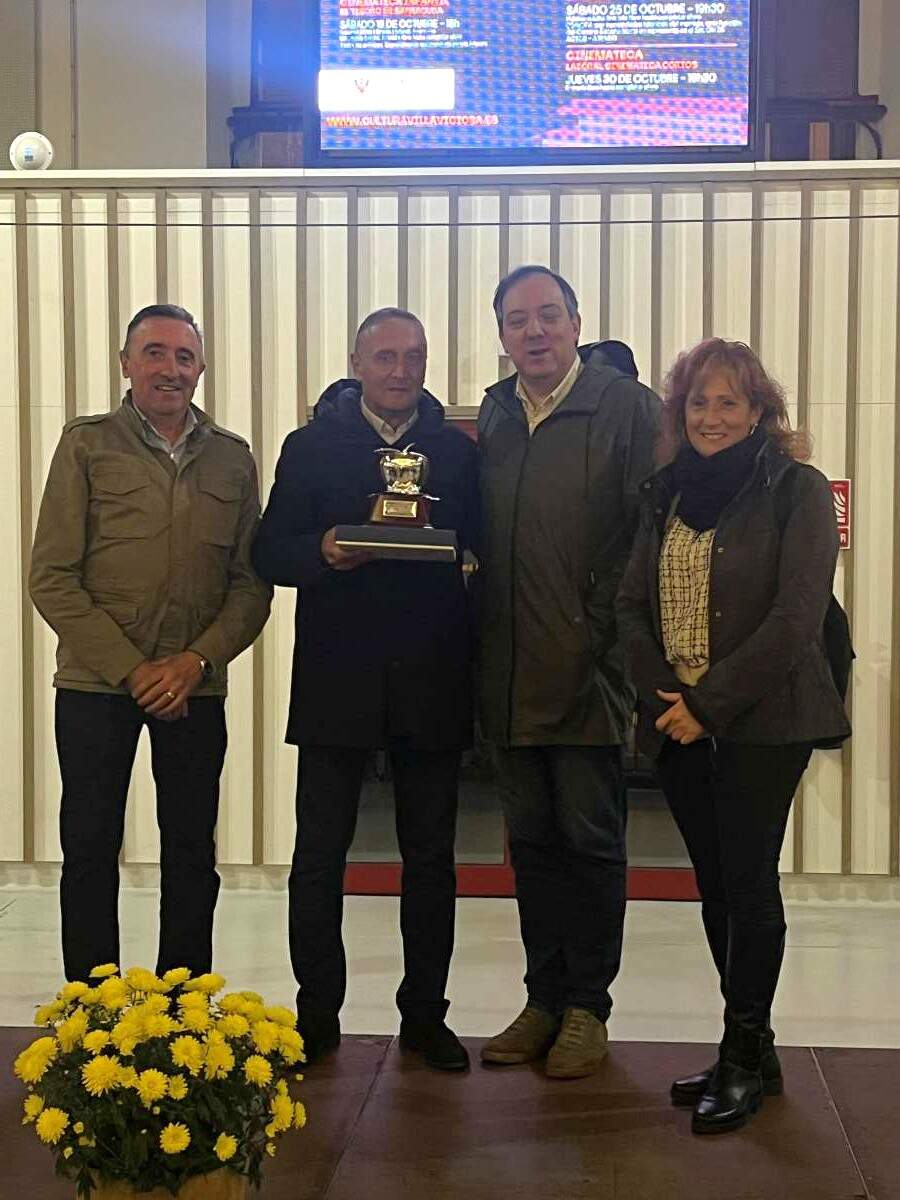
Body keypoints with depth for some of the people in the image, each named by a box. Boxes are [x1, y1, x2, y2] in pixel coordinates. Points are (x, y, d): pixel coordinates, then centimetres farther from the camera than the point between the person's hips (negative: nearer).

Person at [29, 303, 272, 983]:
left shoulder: (233, 458, 7)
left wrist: (198, 660, -10)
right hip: (96, 681, -2)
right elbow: (53, 578, -5)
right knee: (90, 851, 3)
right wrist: (130, 670, -12)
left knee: (192, 855, 8)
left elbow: (253, 580, 5)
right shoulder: (86, 445, 0)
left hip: (197, 686, 2)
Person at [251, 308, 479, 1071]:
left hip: (431, 683, 1)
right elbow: (270, 554, 0)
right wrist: (323, 552, -18)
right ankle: (317, 1015, 17)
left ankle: (425, 1015, 20)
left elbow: (482, 547, 4)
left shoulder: (458, 450, 9)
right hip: (337, 680, -1)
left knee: (431, 856, 8)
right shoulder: (311, 448, 6)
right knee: (320, 855, 4)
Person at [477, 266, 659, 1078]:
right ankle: (545, 1001, 23)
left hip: (592, 670, -5)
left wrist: (601, 631, -13)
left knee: (590, 840, 4)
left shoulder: (628, 408, -5)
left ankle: (587, 1008, 16)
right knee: (532, 840, 12)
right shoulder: (494, 416, 12)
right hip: (511, 672, 5)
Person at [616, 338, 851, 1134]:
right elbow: (633, 606, 8)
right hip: (679, 726, 6)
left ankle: (745, 1053, 11)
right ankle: (749, 1052, 21)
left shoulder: (796, 490, -6)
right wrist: (665, 695, -7)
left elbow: (796, 617, -14)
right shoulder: (668, 495, 11)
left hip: (761, 722, -5)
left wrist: (711, 703, -16)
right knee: (715, 886, 10)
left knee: (747, 880, -3)